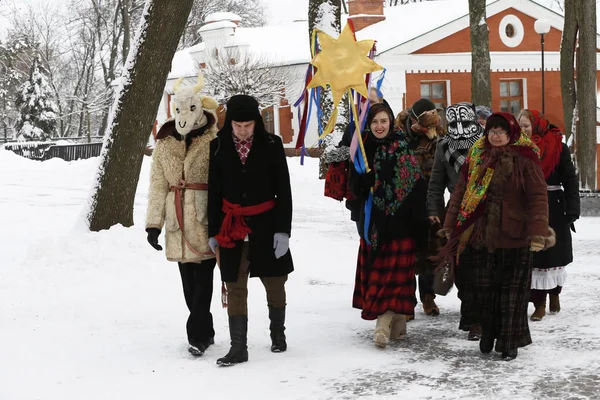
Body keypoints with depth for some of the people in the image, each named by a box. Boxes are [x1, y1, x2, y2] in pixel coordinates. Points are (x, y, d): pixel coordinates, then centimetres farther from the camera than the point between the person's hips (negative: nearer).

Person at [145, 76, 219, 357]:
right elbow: (158, 184, 11)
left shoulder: (213, 140, -3)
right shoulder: (165, 142, 11)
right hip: (177, 221, 5)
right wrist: (154, 223, 6)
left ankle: (197, 334, -1)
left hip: (205, 218, -5)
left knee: (202, 277, -8)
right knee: (188, 279, 9)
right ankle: (204, 332, 20)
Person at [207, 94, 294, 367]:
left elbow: (283, 190, -3)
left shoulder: (271, 145, -4)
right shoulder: (218, 147, 0)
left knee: (274, 283, 9)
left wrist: (283, 229, -8)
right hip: (232, 228, 1)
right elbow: (214, 191, 6)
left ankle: (278, 333, 29)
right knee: (235, 288, 0)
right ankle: (238, 347, 4)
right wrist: (213, 231, 5)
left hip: (266, 225, -1)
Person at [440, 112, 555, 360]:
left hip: (513, 238, -4)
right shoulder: (476, 157, 6)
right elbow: (461, 192, 11)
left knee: (512, 291, 6)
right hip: (480, 235, 4)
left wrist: (537, 232, -19)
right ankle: (488, 333, 28)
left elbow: (537, 197, -10)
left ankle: (510, 341, 17)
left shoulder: (525, 159, -7)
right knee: (483, 288, 11)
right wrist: (451, 225, 9)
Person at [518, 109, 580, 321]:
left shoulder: (558, 147, -5)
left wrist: (572, 209, -11)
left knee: (554, 253, 7)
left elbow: (570, 179, -6)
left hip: (553, 208, -3)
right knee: (533, 255, 1)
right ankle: (539, 303, 7)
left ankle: (554, 294, 26)